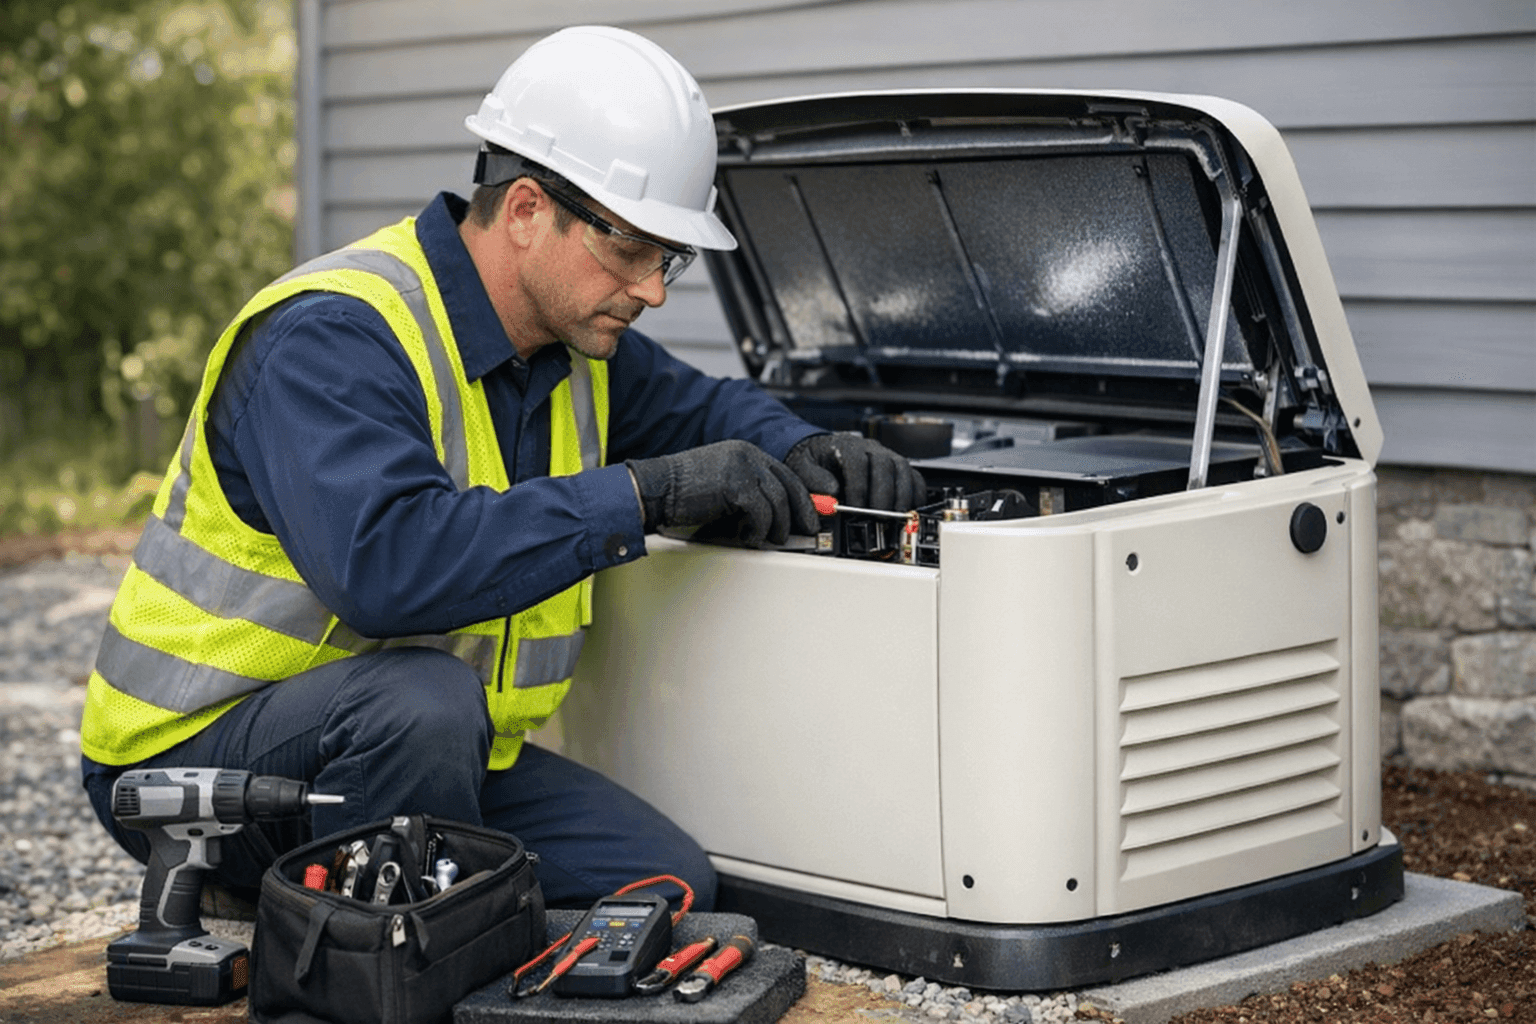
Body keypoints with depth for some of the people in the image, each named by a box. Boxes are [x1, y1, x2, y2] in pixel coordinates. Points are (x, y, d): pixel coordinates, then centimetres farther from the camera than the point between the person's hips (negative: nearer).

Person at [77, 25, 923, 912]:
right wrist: (644, 494, -36)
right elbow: (386, 566, -41)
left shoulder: (571, 336, 3)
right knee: (428, 697, -39)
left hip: (428, 738, 8)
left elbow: (699, 405, 23)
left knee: (671, 887, -7)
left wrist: (801, 454, -2)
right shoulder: (332, 338, -25)